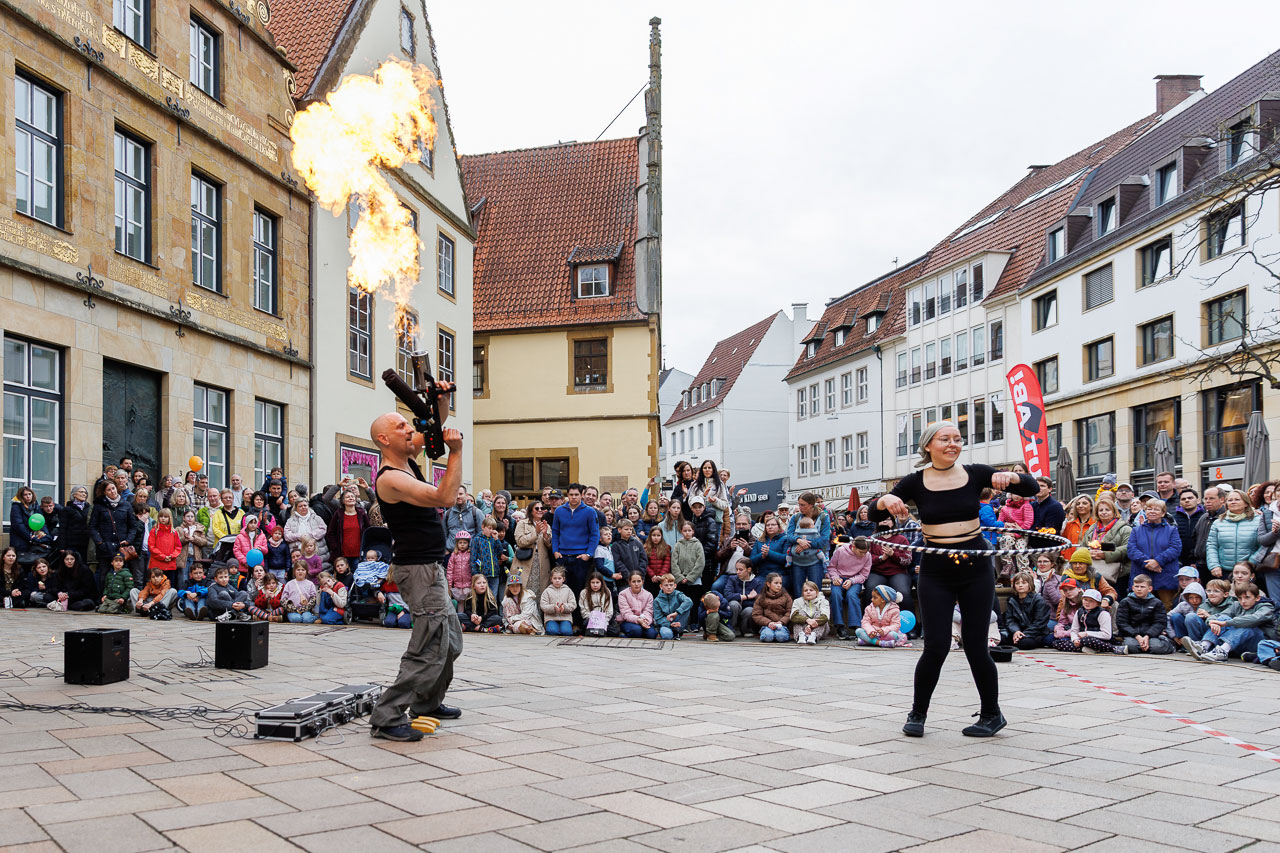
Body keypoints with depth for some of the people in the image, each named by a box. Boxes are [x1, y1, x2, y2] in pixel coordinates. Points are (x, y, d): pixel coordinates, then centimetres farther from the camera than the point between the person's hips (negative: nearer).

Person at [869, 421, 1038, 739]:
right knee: (936, 647, -5)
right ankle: (917, 713, 17)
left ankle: (992, 714, 25)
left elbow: (1031, 488, 0)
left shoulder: (975, 474, -1)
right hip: (935, 572, -1)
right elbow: (875, 515, -4)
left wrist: (1008, 477, -21)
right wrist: (886, 499, -27)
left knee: (976, 646, 3)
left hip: (976, 569, 1)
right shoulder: (916, 482, -3)